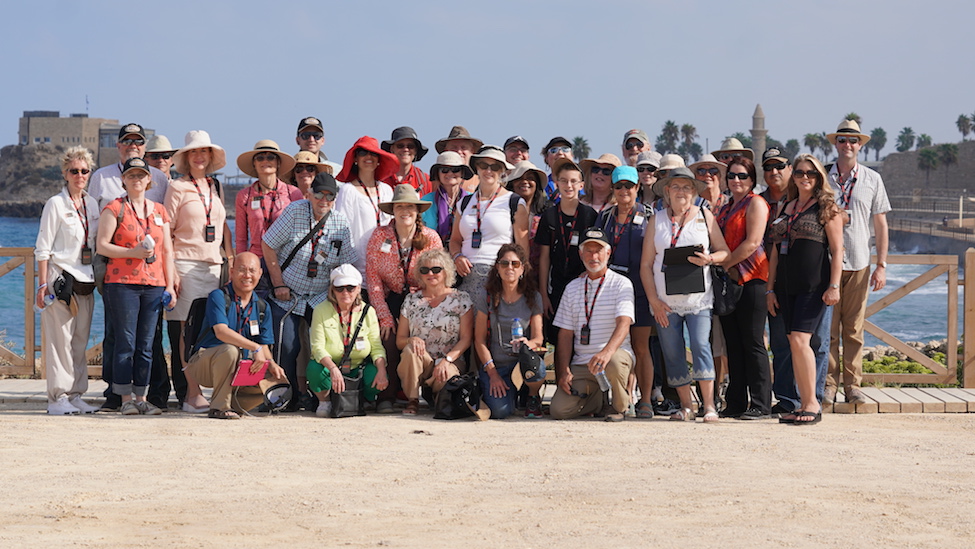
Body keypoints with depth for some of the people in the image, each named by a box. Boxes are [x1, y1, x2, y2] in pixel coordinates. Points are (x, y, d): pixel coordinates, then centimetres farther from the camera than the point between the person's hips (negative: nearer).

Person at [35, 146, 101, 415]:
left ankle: (75, 395, 11)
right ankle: (58, 397, -3)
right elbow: (42, 248, -6)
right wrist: (42, 285, -12)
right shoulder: (56, 204, -3)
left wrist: (98, 279, 10)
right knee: (60, 339, -6)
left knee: (80, 341, 6)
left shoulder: (92, 204, 13)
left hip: (85, 279, 6)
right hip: (60, 277, -6)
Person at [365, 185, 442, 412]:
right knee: (390, 340, -22)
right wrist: (385, 317, -12)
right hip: (390, 301, -1)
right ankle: (386, 396, -11)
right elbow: (373, 278, -5)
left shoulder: (431, 238, -3)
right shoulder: (379, 236, -4)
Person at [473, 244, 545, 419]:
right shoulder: (487, 297, 0)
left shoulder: (533, 298, 2)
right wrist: (492, 373, -9)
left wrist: (528, 344, -26)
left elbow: (538, 338, -1)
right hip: (494, 365, 0)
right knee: (500, 411, -26)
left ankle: (533, 397, 0)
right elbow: (479, 340, 0)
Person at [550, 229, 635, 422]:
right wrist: (564, 371, -2)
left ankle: (618, 406, -7)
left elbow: (623, 324, -15)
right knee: (559, 410, -18)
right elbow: (565, 334, 13)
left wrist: (606, 352, -35)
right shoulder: (572, 288, 14)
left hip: (616, 354, -3)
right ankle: (599, 401, 15)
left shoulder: (621, 283, 0)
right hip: (581, 365, 4)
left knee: (614, 362, -40)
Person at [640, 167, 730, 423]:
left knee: (701, 344, -14)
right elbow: (646, 264, 7)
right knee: (672, 352, 1)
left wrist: (709, 259, -14)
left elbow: (724, 251, 9)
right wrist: (654, 300, -2)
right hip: (665, 300, 2)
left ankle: (709, 405, -11)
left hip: (698, 298, -2)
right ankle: (685, 406, 9)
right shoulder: (657, 220, 10)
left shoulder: (704, 216, 9)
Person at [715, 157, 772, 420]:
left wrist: (725, 264, -12)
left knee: (752, 343, -7)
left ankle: (761, 405, -5)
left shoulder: (755, 203, -3)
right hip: (727, 280, 8)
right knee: (733, 344, 8)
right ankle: (736, 403, 12)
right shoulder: (725, 208, 21)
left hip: (750, 278, -8)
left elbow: (753, 242, -14)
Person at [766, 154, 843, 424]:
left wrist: (834, 285, -12)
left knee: (800, 340, -16)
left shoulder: (827, 207, 1)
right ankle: (803, 404, 10)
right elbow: (775, 251, 18)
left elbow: (837, 249, -4)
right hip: (786, 285, 6)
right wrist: (770, 289, 14)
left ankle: (812, 403, -8)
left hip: (814, 285, -6)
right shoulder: (786, 208, 17)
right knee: (794, 344, 5)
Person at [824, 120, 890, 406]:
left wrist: (882, 265, 4)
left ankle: (853, 385, 8)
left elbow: (880, 225, 9)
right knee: (828, 328, -2)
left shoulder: (872, 179, 8)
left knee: (854, 330, 2)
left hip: (859, 263, 1)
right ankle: (828, 384, 4)